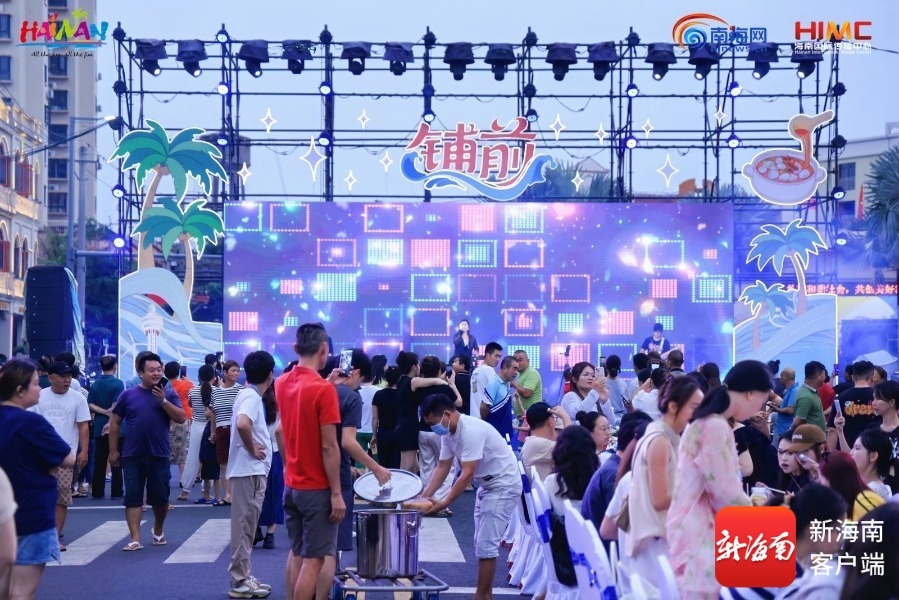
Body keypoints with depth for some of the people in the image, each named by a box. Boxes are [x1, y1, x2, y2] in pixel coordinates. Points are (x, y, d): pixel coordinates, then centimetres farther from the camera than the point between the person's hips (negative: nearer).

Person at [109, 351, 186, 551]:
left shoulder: (169, 394, 3)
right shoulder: (128, 395, 3)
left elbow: (181, 418, -7)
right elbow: (115, 423, 7)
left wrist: (163, 401, -16)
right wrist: (113, 451, 4)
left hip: (159, 456, 0)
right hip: (132, 456, 0)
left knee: (160, 497, 8)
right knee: (133, 497, -2)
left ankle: (158, 530, 32)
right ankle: (135, 539, 0)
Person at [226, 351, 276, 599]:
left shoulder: (247, 394, 14)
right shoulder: (252, 397, -16)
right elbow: (242, 424, -34)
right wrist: (252, 449, -20)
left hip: (251, 470, 10)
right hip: (250, 470, -10)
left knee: (246, 526, 14)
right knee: (244, 526, -5)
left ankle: (243, 577, 20)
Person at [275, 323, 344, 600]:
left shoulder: (281, 383, 4)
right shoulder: (323, 389, -18)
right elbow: (329, 447, -19)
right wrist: (336, 493, -15)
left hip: (291, 485, 7)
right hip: (317, 488, -7)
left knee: (296, 552, 15)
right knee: (313, 559, -3)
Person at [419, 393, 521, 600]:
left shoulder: (471, 431, -28)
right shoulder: (448, 433, 0)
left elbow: (467, 474, -29)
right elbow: (442, 467, 3)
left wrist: (444, 503, -30)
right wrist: (424, 496, -7)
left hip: (503, 487, -10)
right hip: (486, 486, 10)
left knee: (486, 545, -10)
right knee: (482, 544, 13)